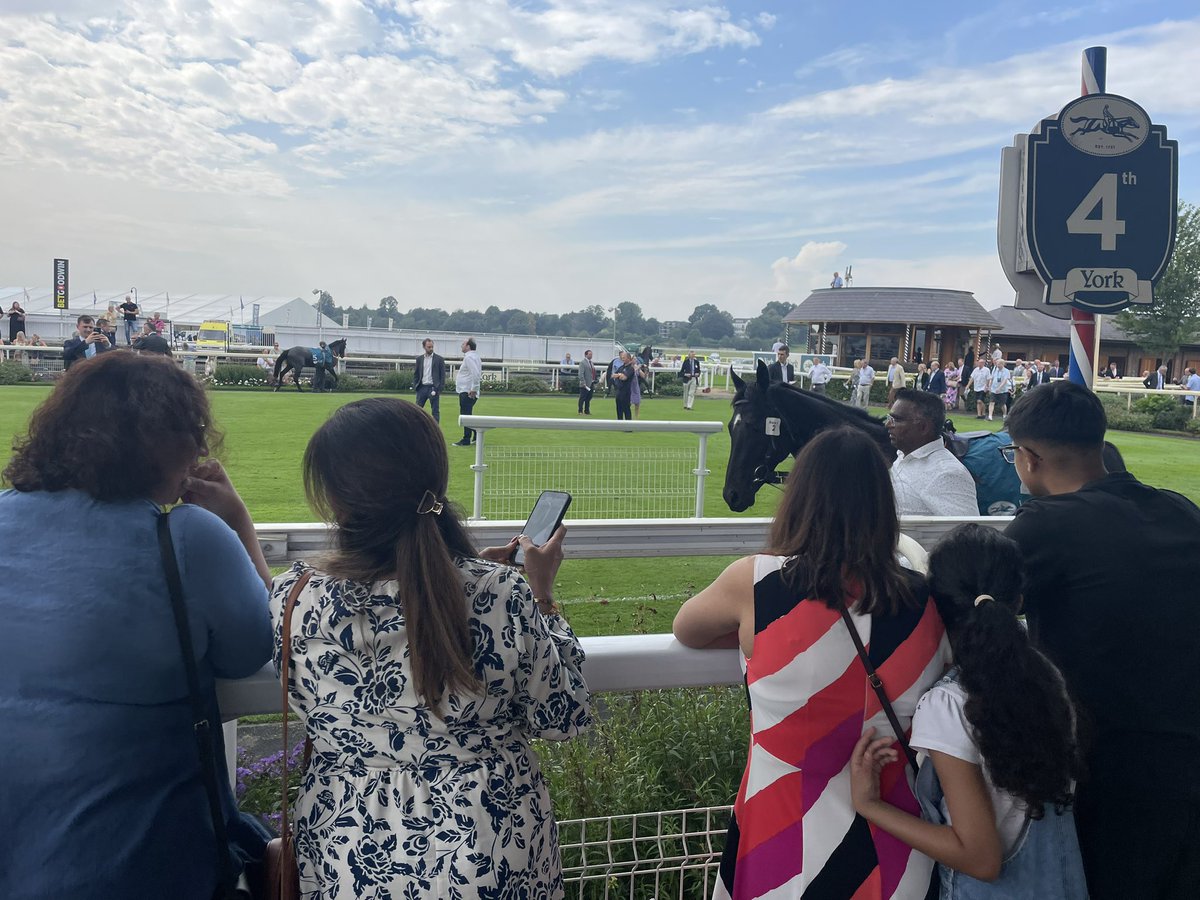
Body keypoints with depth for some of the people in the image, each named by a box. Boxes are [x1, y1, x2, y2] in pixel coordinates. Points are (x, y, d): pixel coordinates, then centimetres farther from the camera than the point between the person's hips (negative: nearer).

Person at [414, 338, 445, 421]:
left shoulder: (439, 359, 2)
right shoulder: (419, 359, 11)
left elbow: (443, 375, 0)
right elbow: (416, 374, 15)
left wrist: (440, 390, -7)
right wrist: (415, 386, 2)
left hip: (433, 388, -3)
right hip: (422, 387, 3)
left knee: (435, 411, 0)